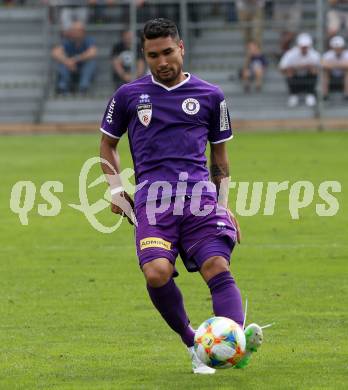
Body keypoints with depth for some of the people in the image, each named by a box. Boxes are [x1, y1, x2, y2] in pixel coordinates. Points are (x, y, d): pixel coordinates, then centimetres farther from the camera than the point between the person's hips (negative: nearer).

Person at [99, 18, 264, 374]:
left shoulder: (210, 96, 16)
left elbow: (219, 154, 25)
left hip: (199, 192, 0)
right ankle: (191, 342, -4)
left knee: (217, 267, -23)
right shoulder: (129, 95, 16)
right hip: (153, 195, 0)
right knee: (157, 272, -24)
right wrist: (115, 188, 12)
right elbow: (107, 143, 27)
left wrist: (225, 206, 19)